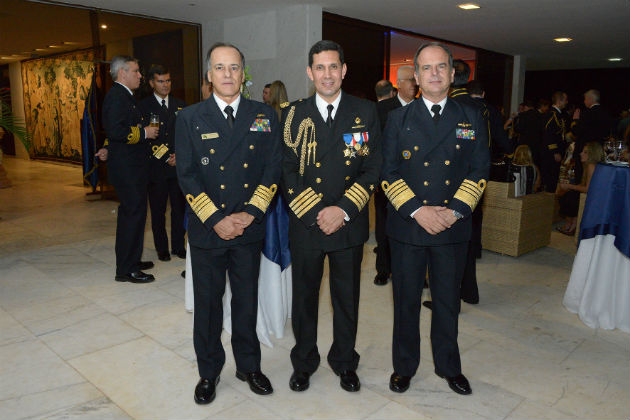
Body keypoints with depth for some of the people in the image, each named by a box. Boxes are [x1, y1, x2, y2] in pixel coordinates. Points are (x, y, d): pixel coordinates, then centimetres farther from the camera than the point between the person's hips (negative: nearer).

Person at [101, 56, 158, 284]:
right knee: (133, 215, -6)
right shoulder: (117, 96, -14)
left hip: (130, 167, 11)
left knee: (131, 214, 17)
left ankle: (130, 261, 29)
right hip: (127, 169, -11)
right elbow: (116, 130, -25)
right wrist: (144, 132, -17)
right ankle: (126, 269, 2)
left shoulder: (123, 95, 18)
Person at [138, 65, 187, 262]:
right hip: (156, 166, -3)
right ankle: (161, 248, 16)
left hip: (179, 165, 3)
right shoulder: (143, 106, 1)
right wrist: (165, 157, -9)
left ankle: (178, 246, 18)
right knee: (158, 210, 4)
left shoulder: (180, 105, 13)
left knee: (179, 207, 5)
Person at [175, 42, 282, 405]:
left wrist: (250, 213, -11)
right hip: (206, 229, 0)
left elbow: (274, 168, -1)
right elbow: (187, 175, -5)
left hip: (249, 228, 1)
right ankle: (209, 371, 32)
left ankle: (249, 366, 34)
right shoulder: (190, 118, 0)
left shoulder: (265, 116, 3)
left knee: (247, 301, 14)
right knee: (208, 304, 12)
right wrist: (216, 220, -13)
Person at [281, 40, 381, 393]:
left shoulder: (366, 112, 1)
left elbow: (373, 168, -2)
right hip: (305, 223, 0)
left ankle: (345, 361, 35)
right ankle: (304, 361, 34)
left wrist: (344, 210, -13)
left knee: (347, 297, 13)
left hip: (350, 224, 0)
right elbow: (288, 171, -2)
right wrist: (316, 212, -12)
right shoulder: (294, 115, 1)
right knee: (304, 296, 13)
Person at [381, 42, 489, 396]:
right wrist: (417, 210, -14)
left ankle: (449, 366, 34)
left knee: (448, 300, 14)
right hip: (407, 225, -1)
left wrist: (454, 211, -12)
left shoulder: (472, 117, 6)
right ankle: (404, 366, 29)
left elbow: (480, 170, 1)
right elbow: (388, 172, -2)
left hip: (453, 227, 1)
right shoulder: (398, 119, 3)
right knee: (406, 300, 10)